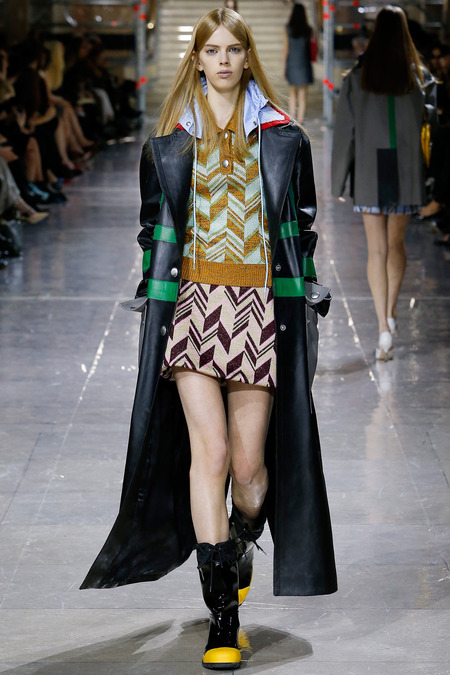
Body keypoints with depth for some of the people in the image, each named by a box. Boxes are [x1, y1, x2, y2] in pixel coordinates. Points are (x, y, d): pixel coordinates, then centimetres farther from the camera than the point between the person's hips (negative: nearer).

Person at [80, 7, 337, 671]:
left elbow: (302, 225, 14)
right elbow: (155, 229, 17)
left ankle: (242, 552, 34)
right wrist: (151, 296, 12)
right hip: (194, 302, 0)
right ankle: (221, 614, -9)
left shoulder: (281, 137, 10)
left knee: (249, 461, 0)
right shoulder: (170, 142, 11)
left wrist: (309, 294, 8)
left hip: (262, 307, 0)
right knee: (209, 451, -12)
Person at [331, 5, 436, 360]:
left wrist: (339, 181, 3)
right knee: (396, 243, 19)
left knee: (377, 249, 1)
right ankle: (391, 314, 25)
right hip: (407, 172, 1)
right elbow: (432, 118, -3)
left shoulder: (357, 78, -5)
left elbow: (344, 132, -3)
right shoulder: (420, 77, -2)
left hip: (370, 174, -1)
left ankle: (384, 327, -5)